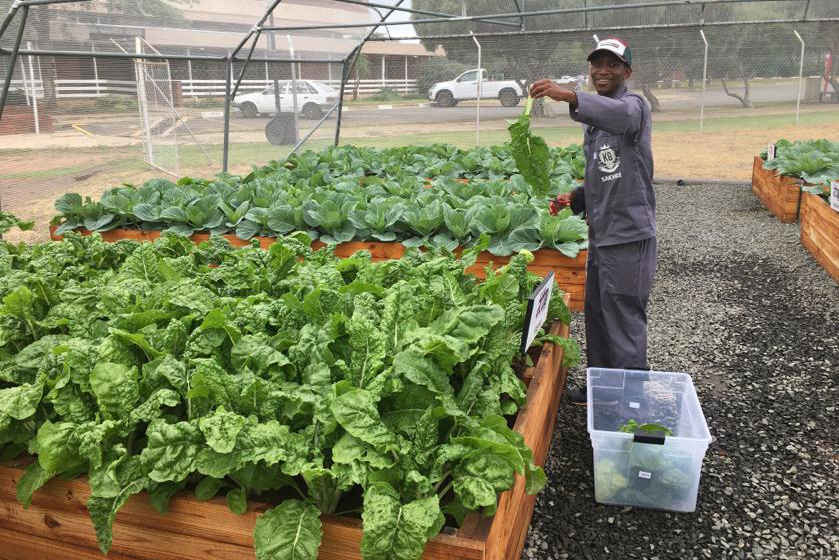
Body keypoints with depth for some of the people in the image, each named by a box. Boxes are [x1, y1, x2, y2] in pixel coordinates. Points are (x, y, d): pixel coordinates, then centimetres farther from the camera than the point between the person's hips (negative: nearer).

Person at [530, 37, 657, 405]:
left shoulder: (633, 105, -11)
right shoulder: (593, 121, 16)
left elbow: (621, 115, -38)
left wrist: (569, 97, -53)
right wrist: (575, 198, 5)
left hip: (628, 236, -9)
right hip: (601, 234, 9)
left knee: (625, 324, -3)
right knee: (596, 316, 18)